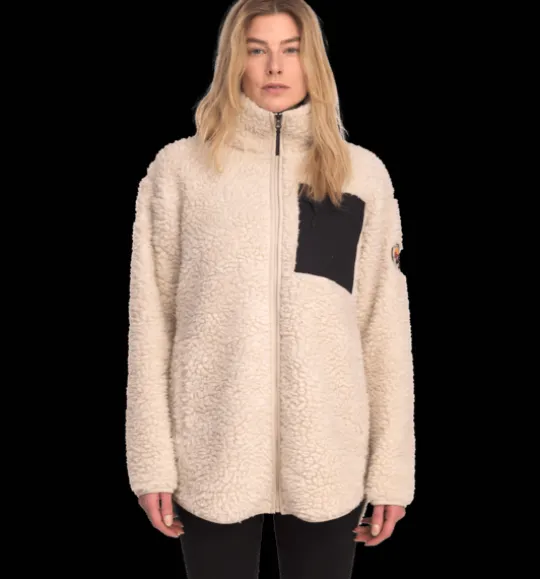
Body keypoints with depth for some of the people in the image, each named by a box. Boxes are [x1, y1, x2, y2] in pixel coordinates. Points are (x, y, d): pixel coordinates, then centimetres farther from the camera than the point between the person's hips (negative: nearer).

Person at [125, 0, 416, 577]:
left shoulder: (362, 173, 4)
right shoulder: (179, 168, 0)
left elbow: (385, 328, 3)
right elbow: (150, 319, 0)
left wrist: (392, 469, 1)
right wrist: (152, 461, -4)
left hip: (327, 455, 1)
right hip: (212, 452, -1)